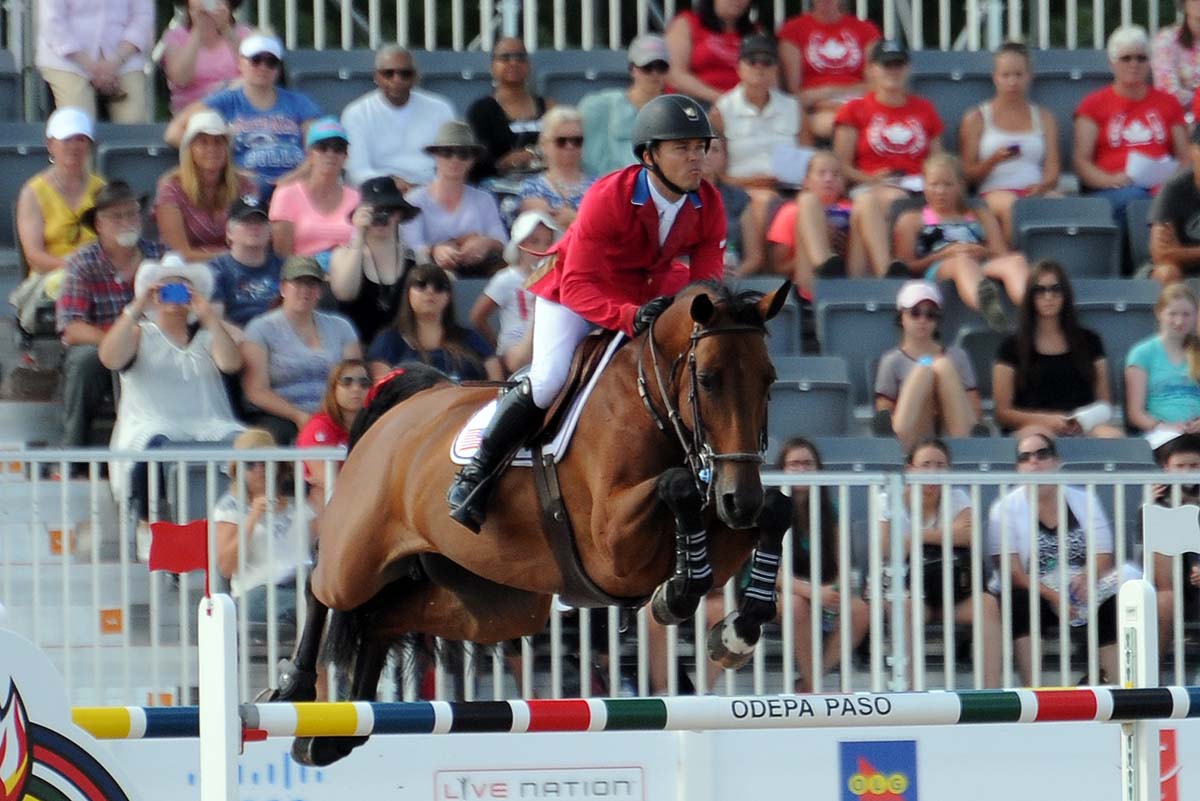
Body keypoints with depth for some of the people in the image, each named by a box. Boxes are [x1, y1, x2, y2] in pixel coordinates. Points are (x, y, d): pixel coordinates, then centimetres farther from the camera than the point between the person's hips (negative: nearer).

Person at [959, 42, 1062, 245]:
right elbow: (968, 174, 8)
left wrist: (1041, 187, -13)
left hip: (1037, 192, 2)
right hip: (995, 191, -2)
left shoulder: (1043, 117, 22)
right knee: (1010, 204, -40)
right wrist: (994, 160, -12)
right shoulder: (977, 119, 15)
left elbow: (1052, 172, 11)